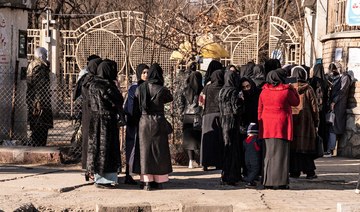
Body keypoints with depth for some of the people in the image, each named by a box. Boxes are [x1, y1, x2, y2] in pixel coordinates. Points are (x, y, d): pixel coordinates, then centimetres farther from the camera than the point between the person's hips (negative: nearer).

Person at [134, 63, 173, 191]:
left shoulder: (140, 89, -2)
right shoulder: (161, 90, -11)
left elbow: (136, 109, 1)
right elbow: (170, 98, 11)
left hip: (144, 122, 2)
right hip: (158, 123, -2)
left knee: (145, 151, 7)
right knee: (159, 151, 8)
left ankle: (146, 181, 4)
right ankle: (158, 180, 10)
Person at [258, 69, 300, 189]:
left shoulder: (264, 91, 4)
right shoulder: (286, 91, -8)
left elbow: (260, 110, 8)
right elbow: (296, 102, 8)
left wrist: (260, 124, 16)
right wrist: (292, 89, 17)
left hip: (267, 127, 4)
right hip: (282, 125, -4)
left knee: (268, 154, 8)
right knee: (281, 154, -1)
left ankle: (267, 181, 10)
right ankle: (280, 182, -3)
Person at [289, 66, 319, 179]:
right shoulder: (308, 89, -2)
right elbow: (314, 107, 1)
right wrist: (316, 123, 8)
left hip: (291, 119, 0)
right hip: (306, 121, 0)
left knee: (293, 145, 5)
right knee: (306, 144, 3)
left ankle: (295, 171, 5)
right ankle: (309, 172, 3)